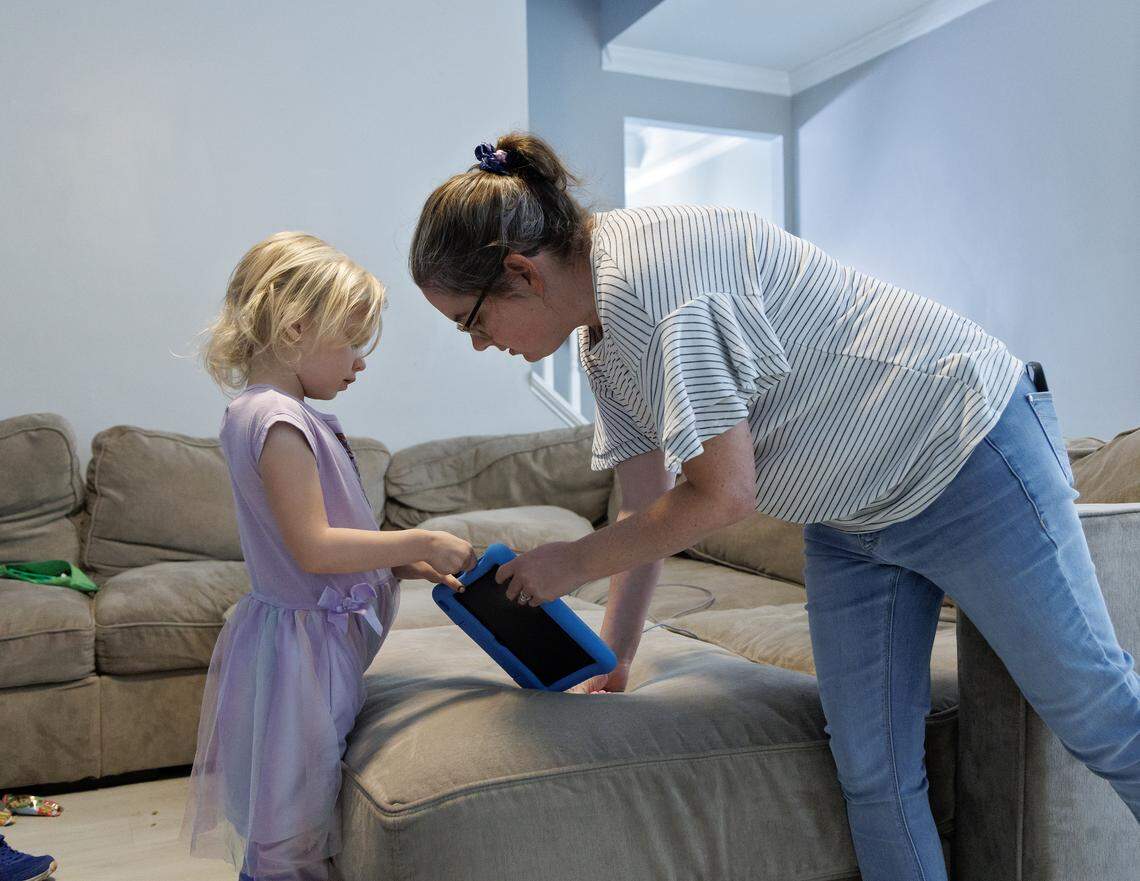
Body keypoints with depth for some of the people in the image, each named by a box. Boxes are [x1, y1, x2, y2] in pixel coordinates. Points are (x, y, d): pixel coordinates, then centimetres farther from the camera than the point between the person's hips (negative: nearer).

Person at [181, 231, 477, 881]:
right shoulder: (277, 419, -19)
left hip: (322, 638, 10)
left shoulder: (278, 414, 13)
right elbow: (314, 548, -24)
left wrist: (414, 566, 5)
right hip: (298, 649, -10)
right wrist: (421, 543, -16)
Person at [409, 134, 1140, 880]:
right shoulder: (600, 334, 3)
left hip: (965, 455, -8)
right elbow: (649, 505, 8)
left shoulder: (640, 276, -28)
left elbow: (723, 495, -25)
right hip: (850, 520, 9)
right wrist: (614, 656, 9)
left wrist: (575, 562, -12)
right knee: (872, 770, 8)